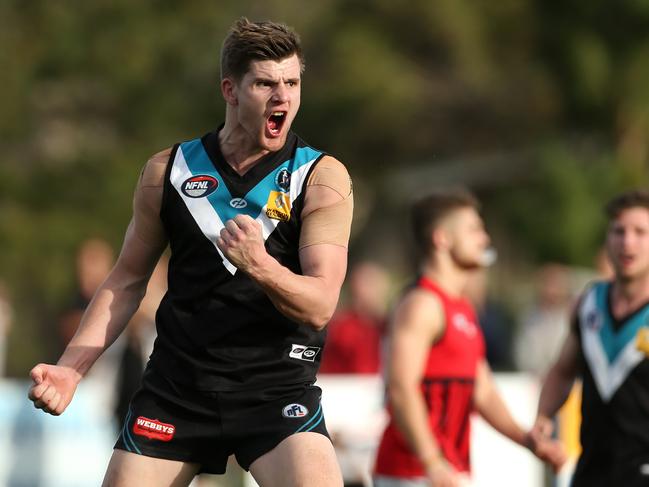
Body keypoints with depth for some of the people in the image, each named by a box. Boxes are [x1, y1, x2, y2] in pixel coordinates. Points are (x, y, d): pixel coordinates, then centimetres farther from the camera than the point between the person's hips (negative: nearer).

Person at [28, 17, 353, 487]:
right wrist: (70, 370, 4)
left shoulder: (322, 177, -3)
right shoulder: (169, 171, 5)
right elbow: (127, 281, 15)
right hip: (177, 383, 3)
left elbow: (320, 306, -12)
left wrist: (260, 264, -31)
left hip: (277, 388, -3)